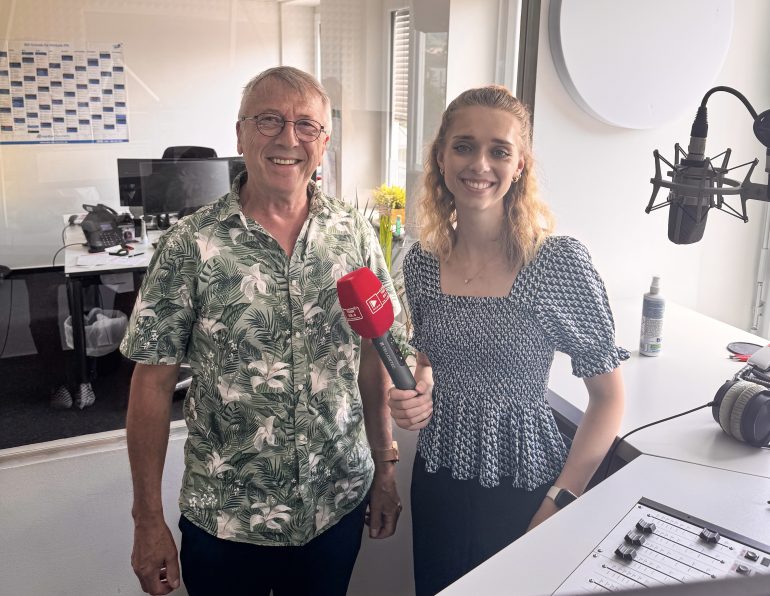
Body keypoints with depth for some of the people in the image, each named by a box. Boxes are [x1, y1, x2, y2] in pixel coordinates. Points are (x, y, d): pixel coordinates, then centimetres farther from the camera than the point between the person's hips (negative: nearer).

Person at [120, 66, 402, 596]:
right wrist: (148, 521, -7)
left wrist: (385, 471, 5)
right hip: (223, 518, -2)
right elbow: (154, 381, -8)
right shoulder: (191, 244, -12)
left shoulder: (356, 235, -4)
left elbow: (373, 357, 3)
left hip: (339, 506, 2)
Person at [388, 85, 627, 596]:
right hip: (437, 480, 4)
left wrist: (559, 503, -15)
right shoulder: (421, 262, -3)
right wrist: (415, 394, -9)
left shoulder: (560, 261, -17)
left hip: (523, 490, -4)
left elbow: (609, 398, -11)